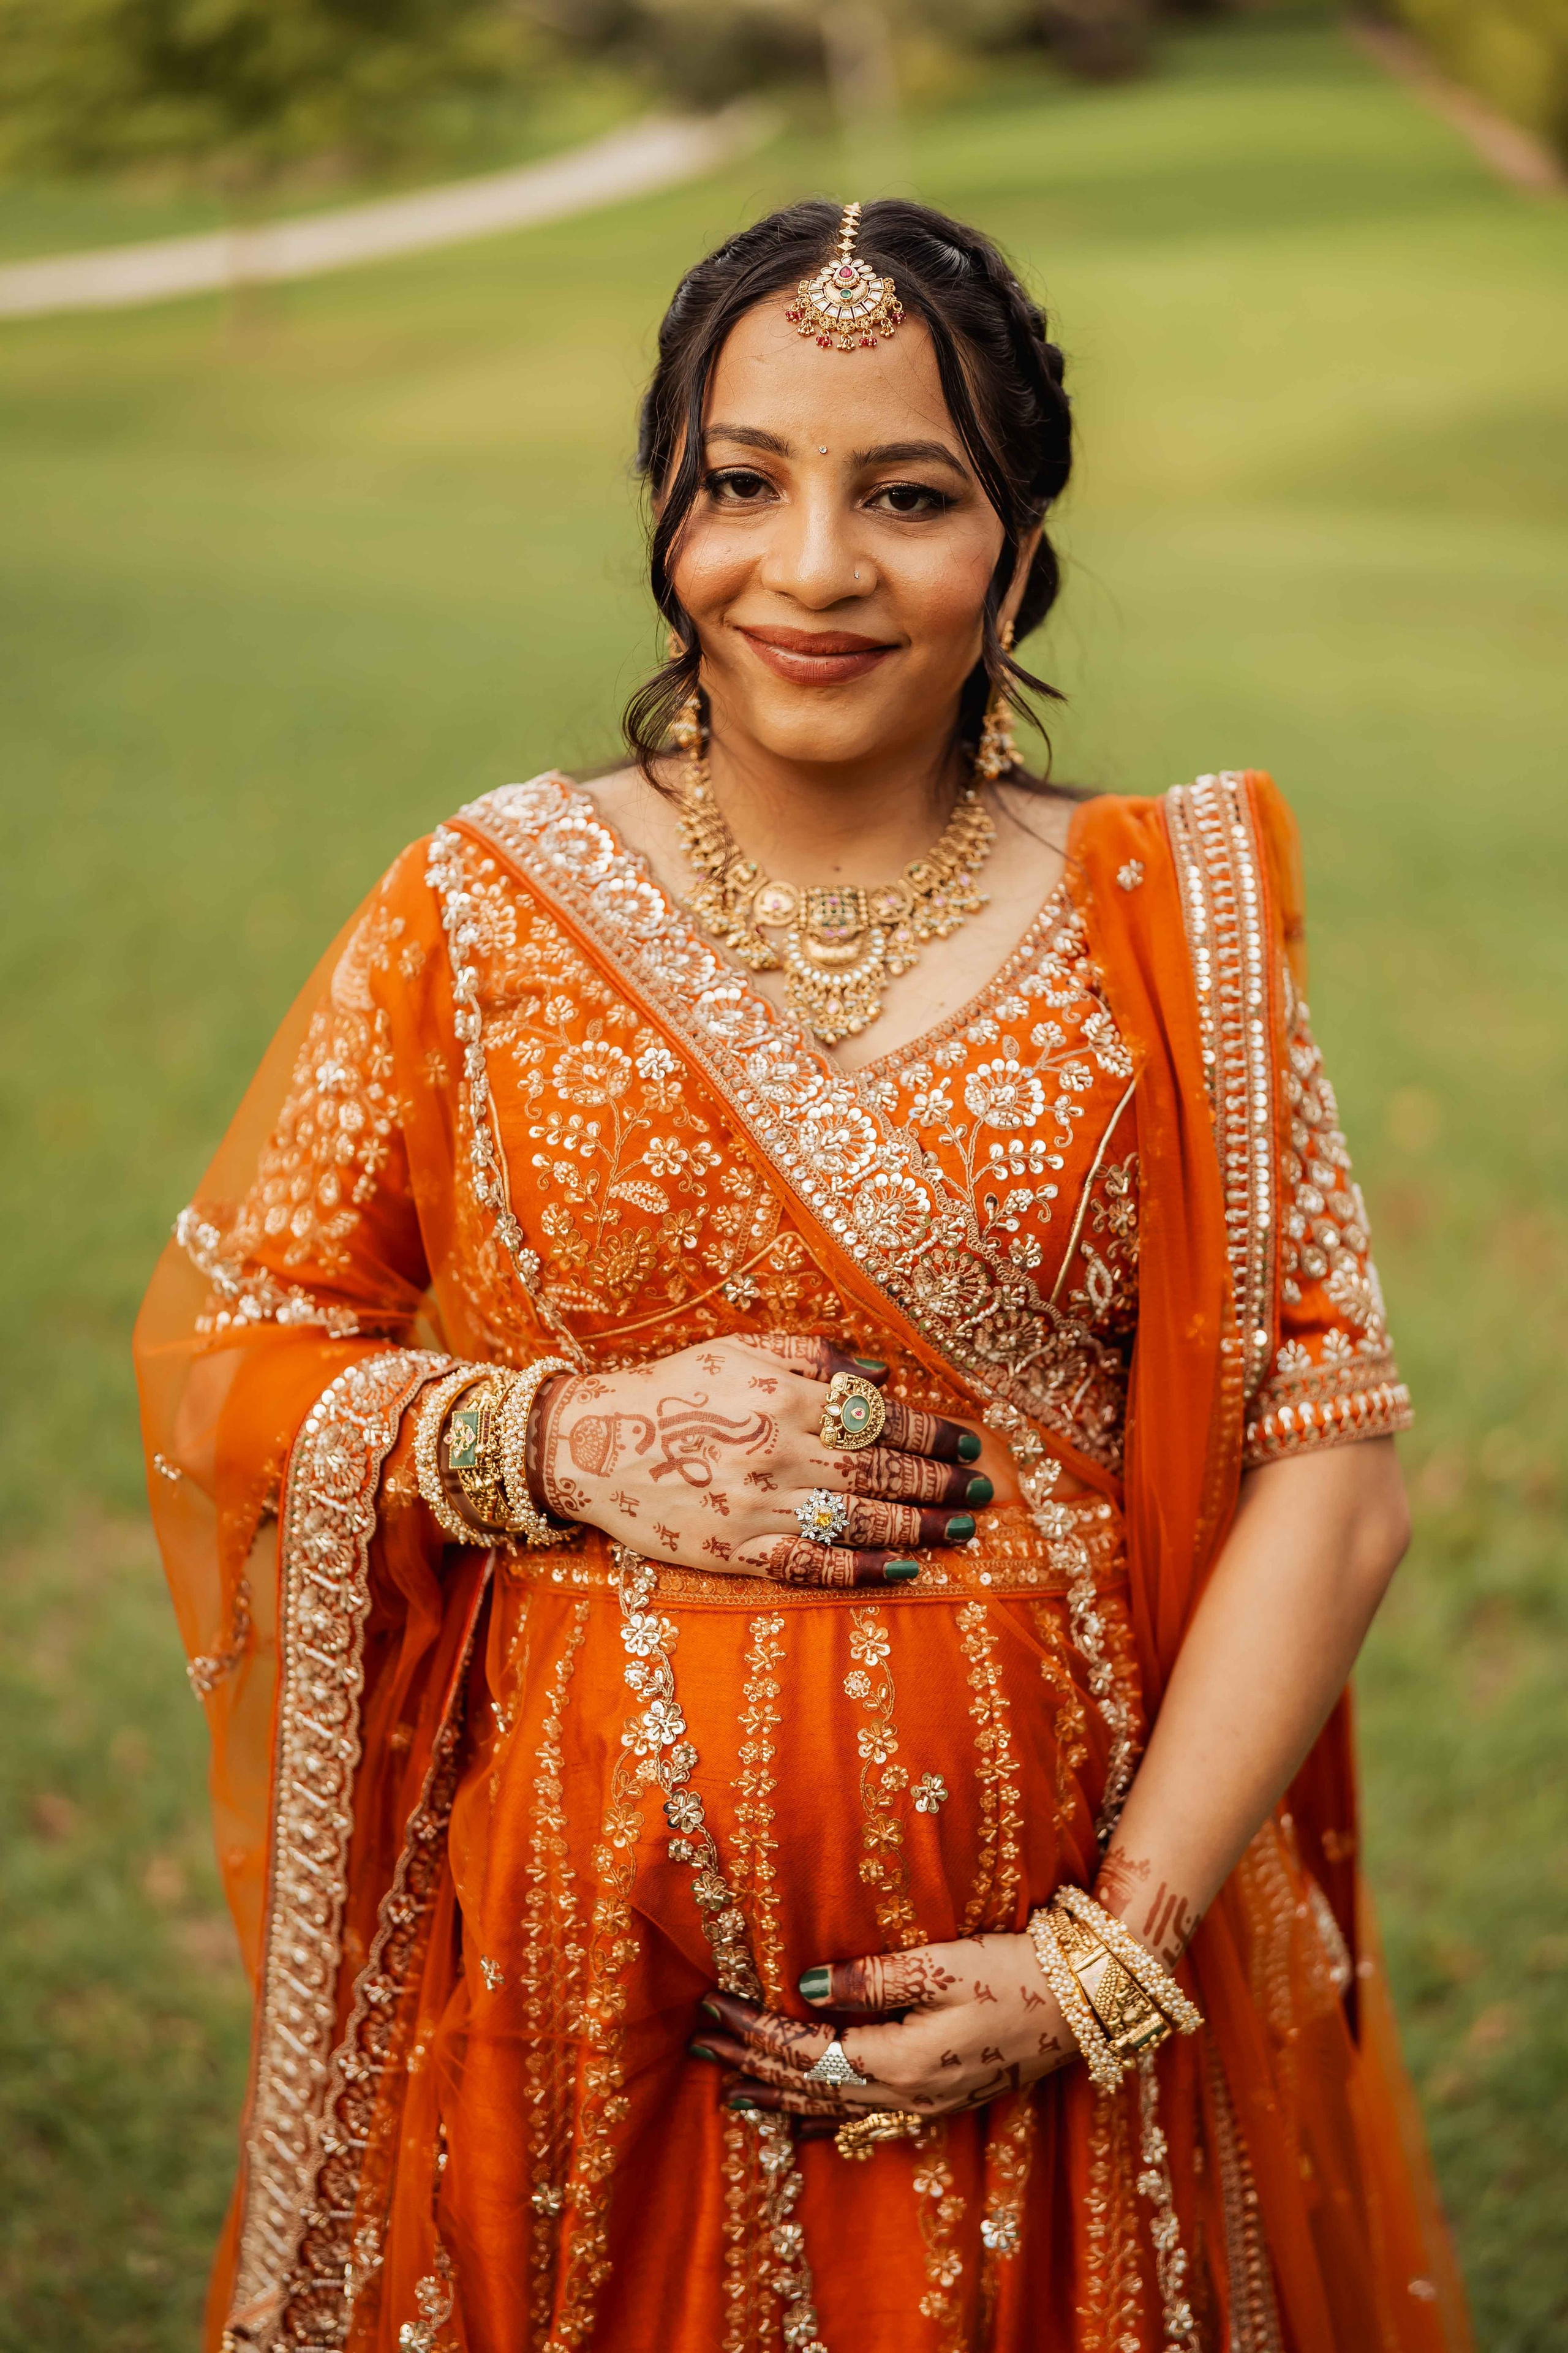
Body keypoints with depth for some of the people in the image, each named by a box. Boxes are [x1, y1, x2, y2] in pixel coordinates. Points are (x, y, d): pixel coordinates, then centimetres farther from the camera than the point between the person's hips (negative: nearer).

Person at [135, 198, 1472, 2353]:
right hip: (584, 1960, 0)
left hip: (1045, 1963, 0)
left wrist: (1113, 1960, -12)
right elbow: (213, 1352, 3)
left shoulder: (1161, 932, -3)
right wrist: (567, 1446, -14)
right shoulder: (482, 917, -2)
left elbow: (1330, 1474, -6)